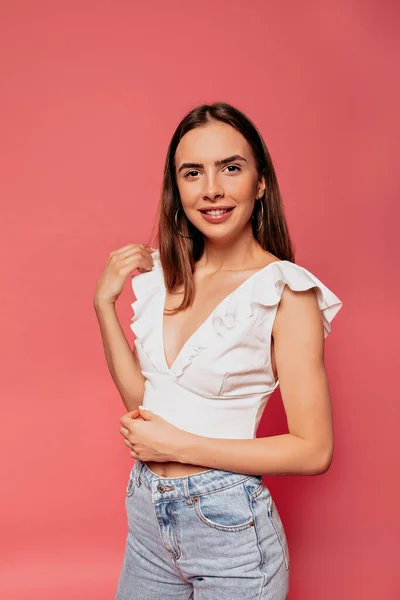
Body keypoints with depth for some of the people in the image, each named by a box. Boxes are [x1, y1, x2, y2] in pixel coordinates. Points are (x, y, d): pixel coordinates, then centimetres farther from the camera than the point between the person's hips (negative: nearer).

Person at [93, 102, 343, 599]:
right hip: (146, 511, 6)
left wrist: (178, 444, -16)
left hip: (228, 525, -5)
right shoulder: (164, 274, 2)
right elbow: (141, 399, 5)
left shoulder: (286, 291, -16)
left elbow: (314, 451, -16)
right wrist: (104, 303, -4)